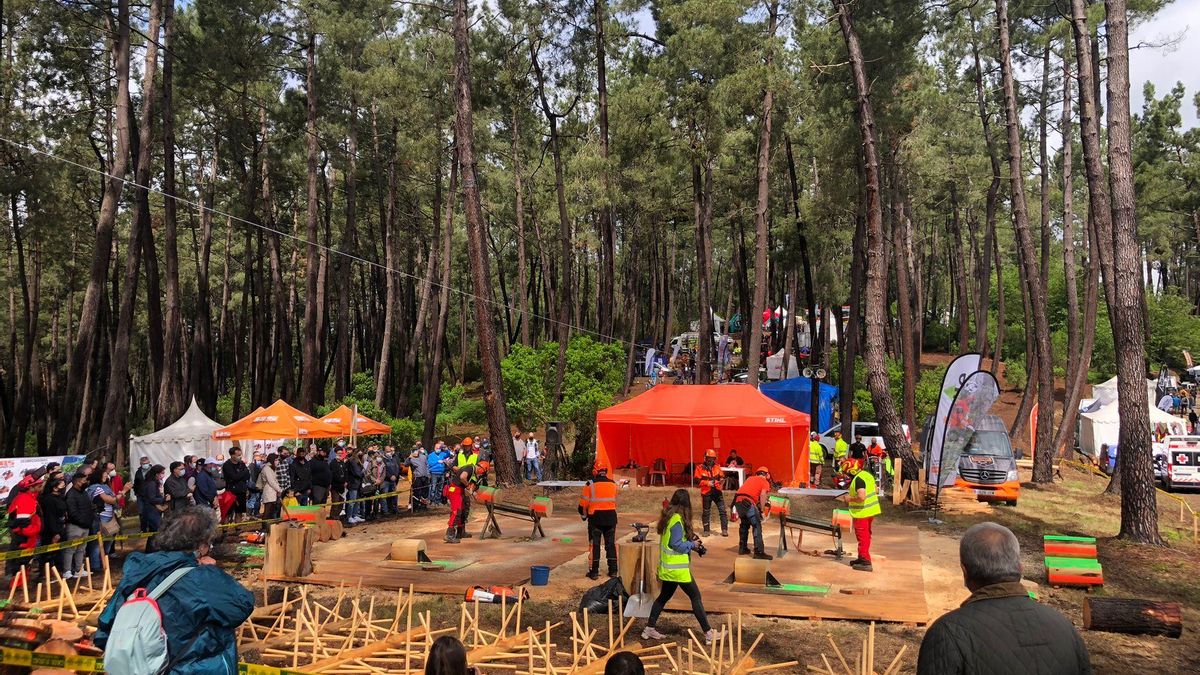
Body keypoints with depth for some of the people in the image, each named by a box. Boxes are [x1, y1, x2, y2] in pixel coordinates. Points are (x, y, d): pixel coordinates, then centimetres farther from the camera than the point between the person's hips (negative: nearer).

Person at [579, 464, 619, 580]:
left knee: (594, 544, 4)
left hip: (596, 517, -3)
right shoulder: (613, 484, 5)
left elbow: (584, 502, -4)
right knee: (611, 544, 11)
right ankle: (613, 570, 14)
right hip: (611, 516, 3)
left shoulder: (590, 485, -7)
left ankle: (594, 571, 4)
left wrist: (583, 515, 14)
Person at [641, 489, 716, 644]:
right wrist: (693, 544, -7)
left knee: (664, 596, 17)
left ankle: (649, 629, 22)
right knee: (695, 597, -1)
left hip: (668, 567, 9)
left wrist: (691, 539, 6)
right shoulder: (678, 520, -20)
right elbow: (676, 544, -21)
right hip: (678, 568, -9)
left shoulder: (668, 517, 8)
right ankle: (708, 633, 2)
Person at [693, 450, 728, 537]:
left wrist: (721, 480, -14)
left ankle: (724, 529, 3)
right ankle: (706, 530, 19)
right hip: (706, 493, -2)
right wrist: (707, 483, -18)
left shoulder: (717, 467, 7)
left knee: (722, 510, -3)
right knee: (706, 512, 8)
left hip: (717, 492, 2)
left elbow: (722, 477, 8)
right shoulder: (700, 468, -3)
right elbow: (697, 480, -7)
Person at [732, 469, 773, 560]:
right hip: (748, 502, -7)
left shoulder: (750, 478, 29)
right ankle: (759, 552, -10)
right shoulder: (765, 482, 11)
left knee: (744, 524, 24)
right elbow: (762, 495, -5)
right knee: (757, 526, -3)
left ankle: (742, 548, 30)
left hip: (737, 501, 7)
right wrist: (762, 510, 0)